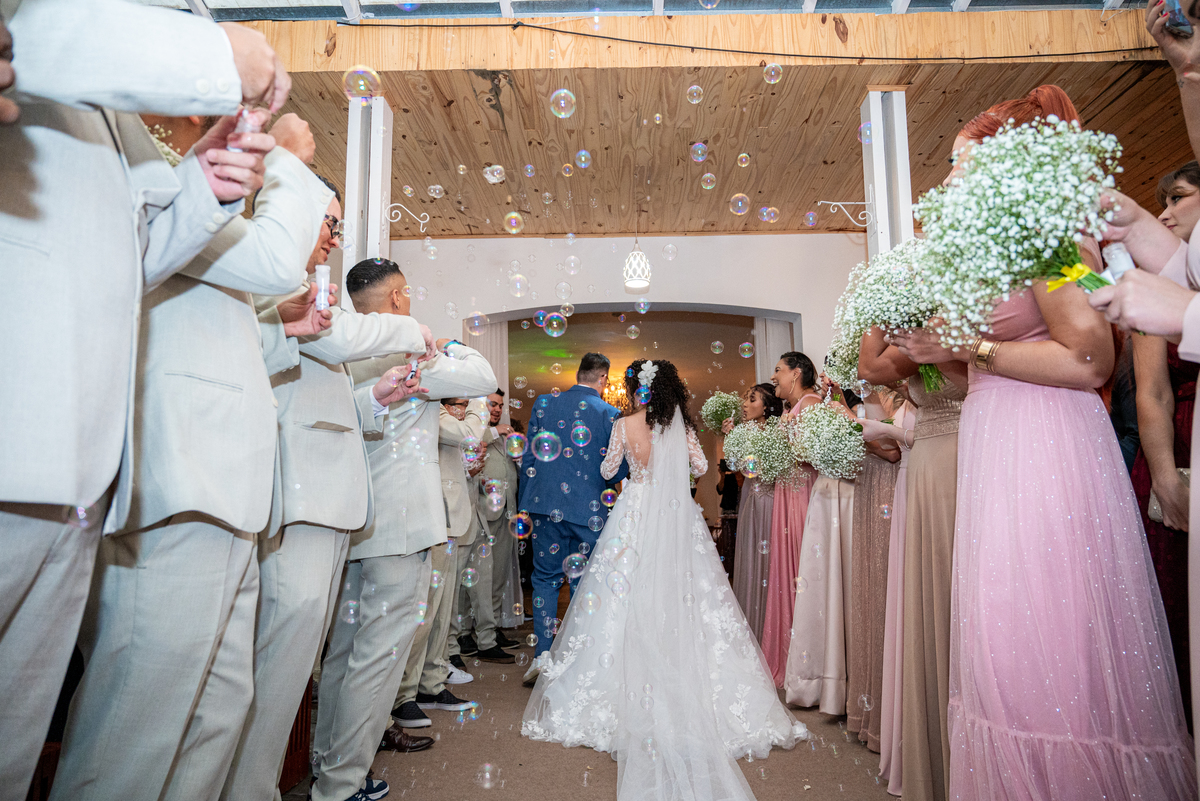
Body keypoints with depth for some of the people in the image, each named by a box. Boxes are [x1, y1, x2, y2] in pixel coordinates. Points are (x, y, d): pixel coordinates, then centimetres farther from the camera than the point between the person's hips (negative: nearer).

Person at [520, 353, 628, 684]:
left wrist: (524, 501, 12)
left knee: (545, 579, 13)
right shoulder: (609, 413, -4)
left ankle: (542, 653, 6)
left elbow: (529, 457, 4)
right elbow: (616, 471, -4)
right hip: (589, 509, -1)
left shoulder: (544, 403, 2)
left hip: (546, 504, 2)